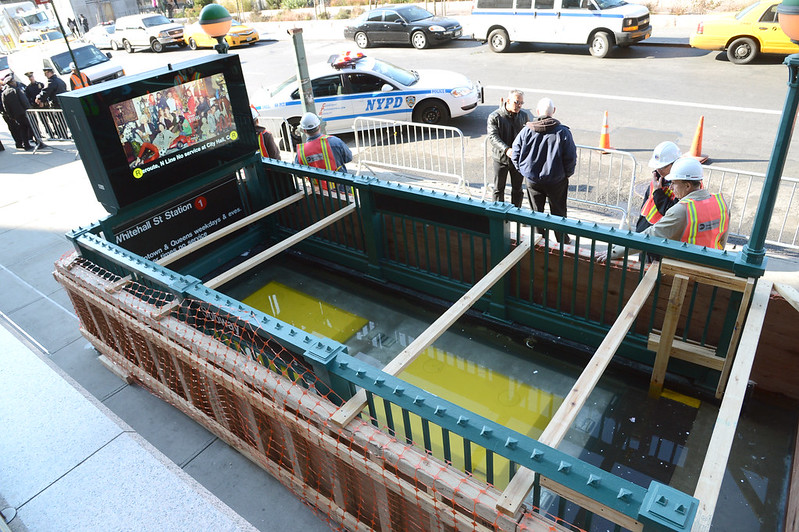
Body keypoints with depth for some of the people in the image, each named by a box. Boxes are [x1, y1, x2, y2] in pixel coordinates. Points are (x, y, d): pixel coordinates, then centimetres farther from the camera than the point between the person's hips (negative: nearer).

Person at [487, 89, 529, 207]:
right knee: (498, 189, 9)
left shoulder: (524, 115, 0)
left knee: (517, 189, 14)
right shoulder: (494, 117, -12)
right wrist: (506, 150, -36)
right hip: (501, 158, -3)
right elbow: (493, 137, -22)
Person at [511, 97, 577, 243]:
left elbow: (515, 155, -4)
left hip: (532, 180, 1)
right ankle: (562, 238, 30)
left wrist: (523, 170, 11)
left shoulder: (527, 131, -10)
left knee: (536, 211, 17)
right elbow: (571, 158, -11)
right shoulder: (563, 132, -15)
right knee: (558, 211, 16)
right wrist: (567, 173, 7)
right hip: (557, 180, -1)